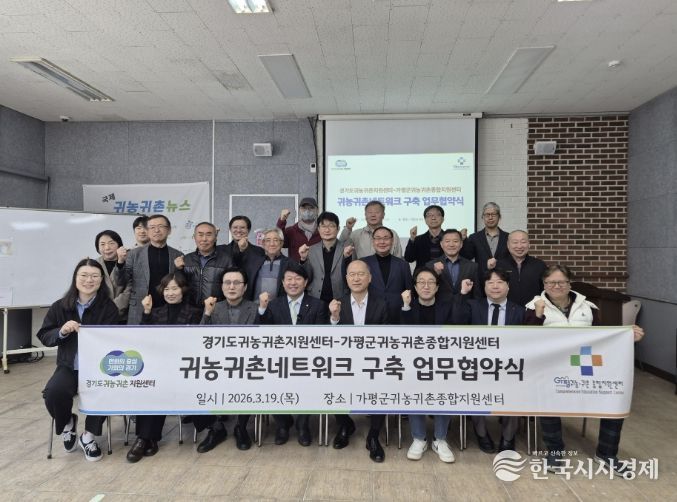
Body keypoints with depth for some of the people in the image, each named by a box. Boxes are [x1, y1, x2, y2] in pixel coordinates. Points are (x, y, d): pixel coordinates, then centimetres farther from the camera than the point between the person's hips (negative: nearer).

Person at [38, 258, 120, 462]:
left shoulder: (109, 307, -5)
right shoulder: (60, 306, 4)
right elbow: (44, 337, 6)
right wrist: (61, 331, -15)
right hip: (69, 366, 2)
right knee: (53, 392, -26)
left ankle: (89, 436, 2)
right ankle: (67, 424, 12)